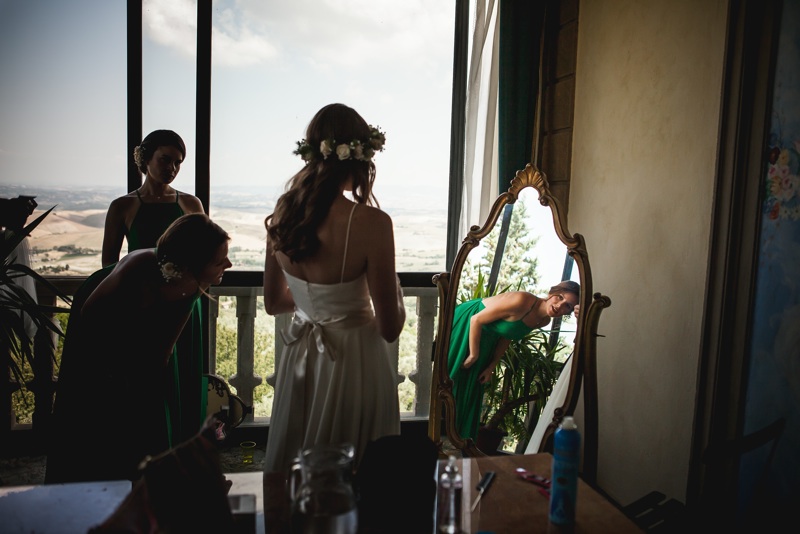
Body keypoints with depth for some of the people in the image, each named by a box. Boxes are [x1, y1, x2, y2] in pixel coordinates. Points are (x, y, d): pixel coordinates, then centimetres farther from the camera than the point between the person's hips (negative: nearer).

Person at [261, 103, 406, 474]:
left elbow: (273, 302, 8)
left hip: (299, 357, 6)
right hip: (353, 362, -5)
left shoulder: (283, 214, -6)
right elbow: (390, 328, -18)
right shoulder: (370, 222, -23)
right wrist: (396, 290, 2)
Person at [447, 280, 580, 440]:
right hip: (465, 324, -8)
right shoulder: (522, 301, -34)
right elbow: (476, 320, -27)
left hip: (485, 340, 8)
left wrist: (491, 367, 3)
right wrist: (473, 355, -19)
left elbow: (507, 337, 5)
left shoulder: (544, 321, -8)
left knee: (470, 389, 15)